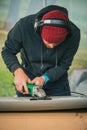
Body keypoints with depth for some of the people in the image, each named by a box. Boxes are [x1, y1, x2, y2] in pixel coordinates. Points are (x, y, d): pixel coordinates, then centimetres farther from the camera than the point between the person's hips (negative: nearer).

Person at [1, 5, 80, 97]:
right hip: (27, 78, 0)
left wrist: (44, 78, -31)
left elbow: (64, 65, -15)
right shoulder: (24, 26, -28)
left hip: (57, 79, 1)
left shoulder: (74, 34, -26)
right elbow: (7, 51, -14)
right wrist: (17, 71, -31)